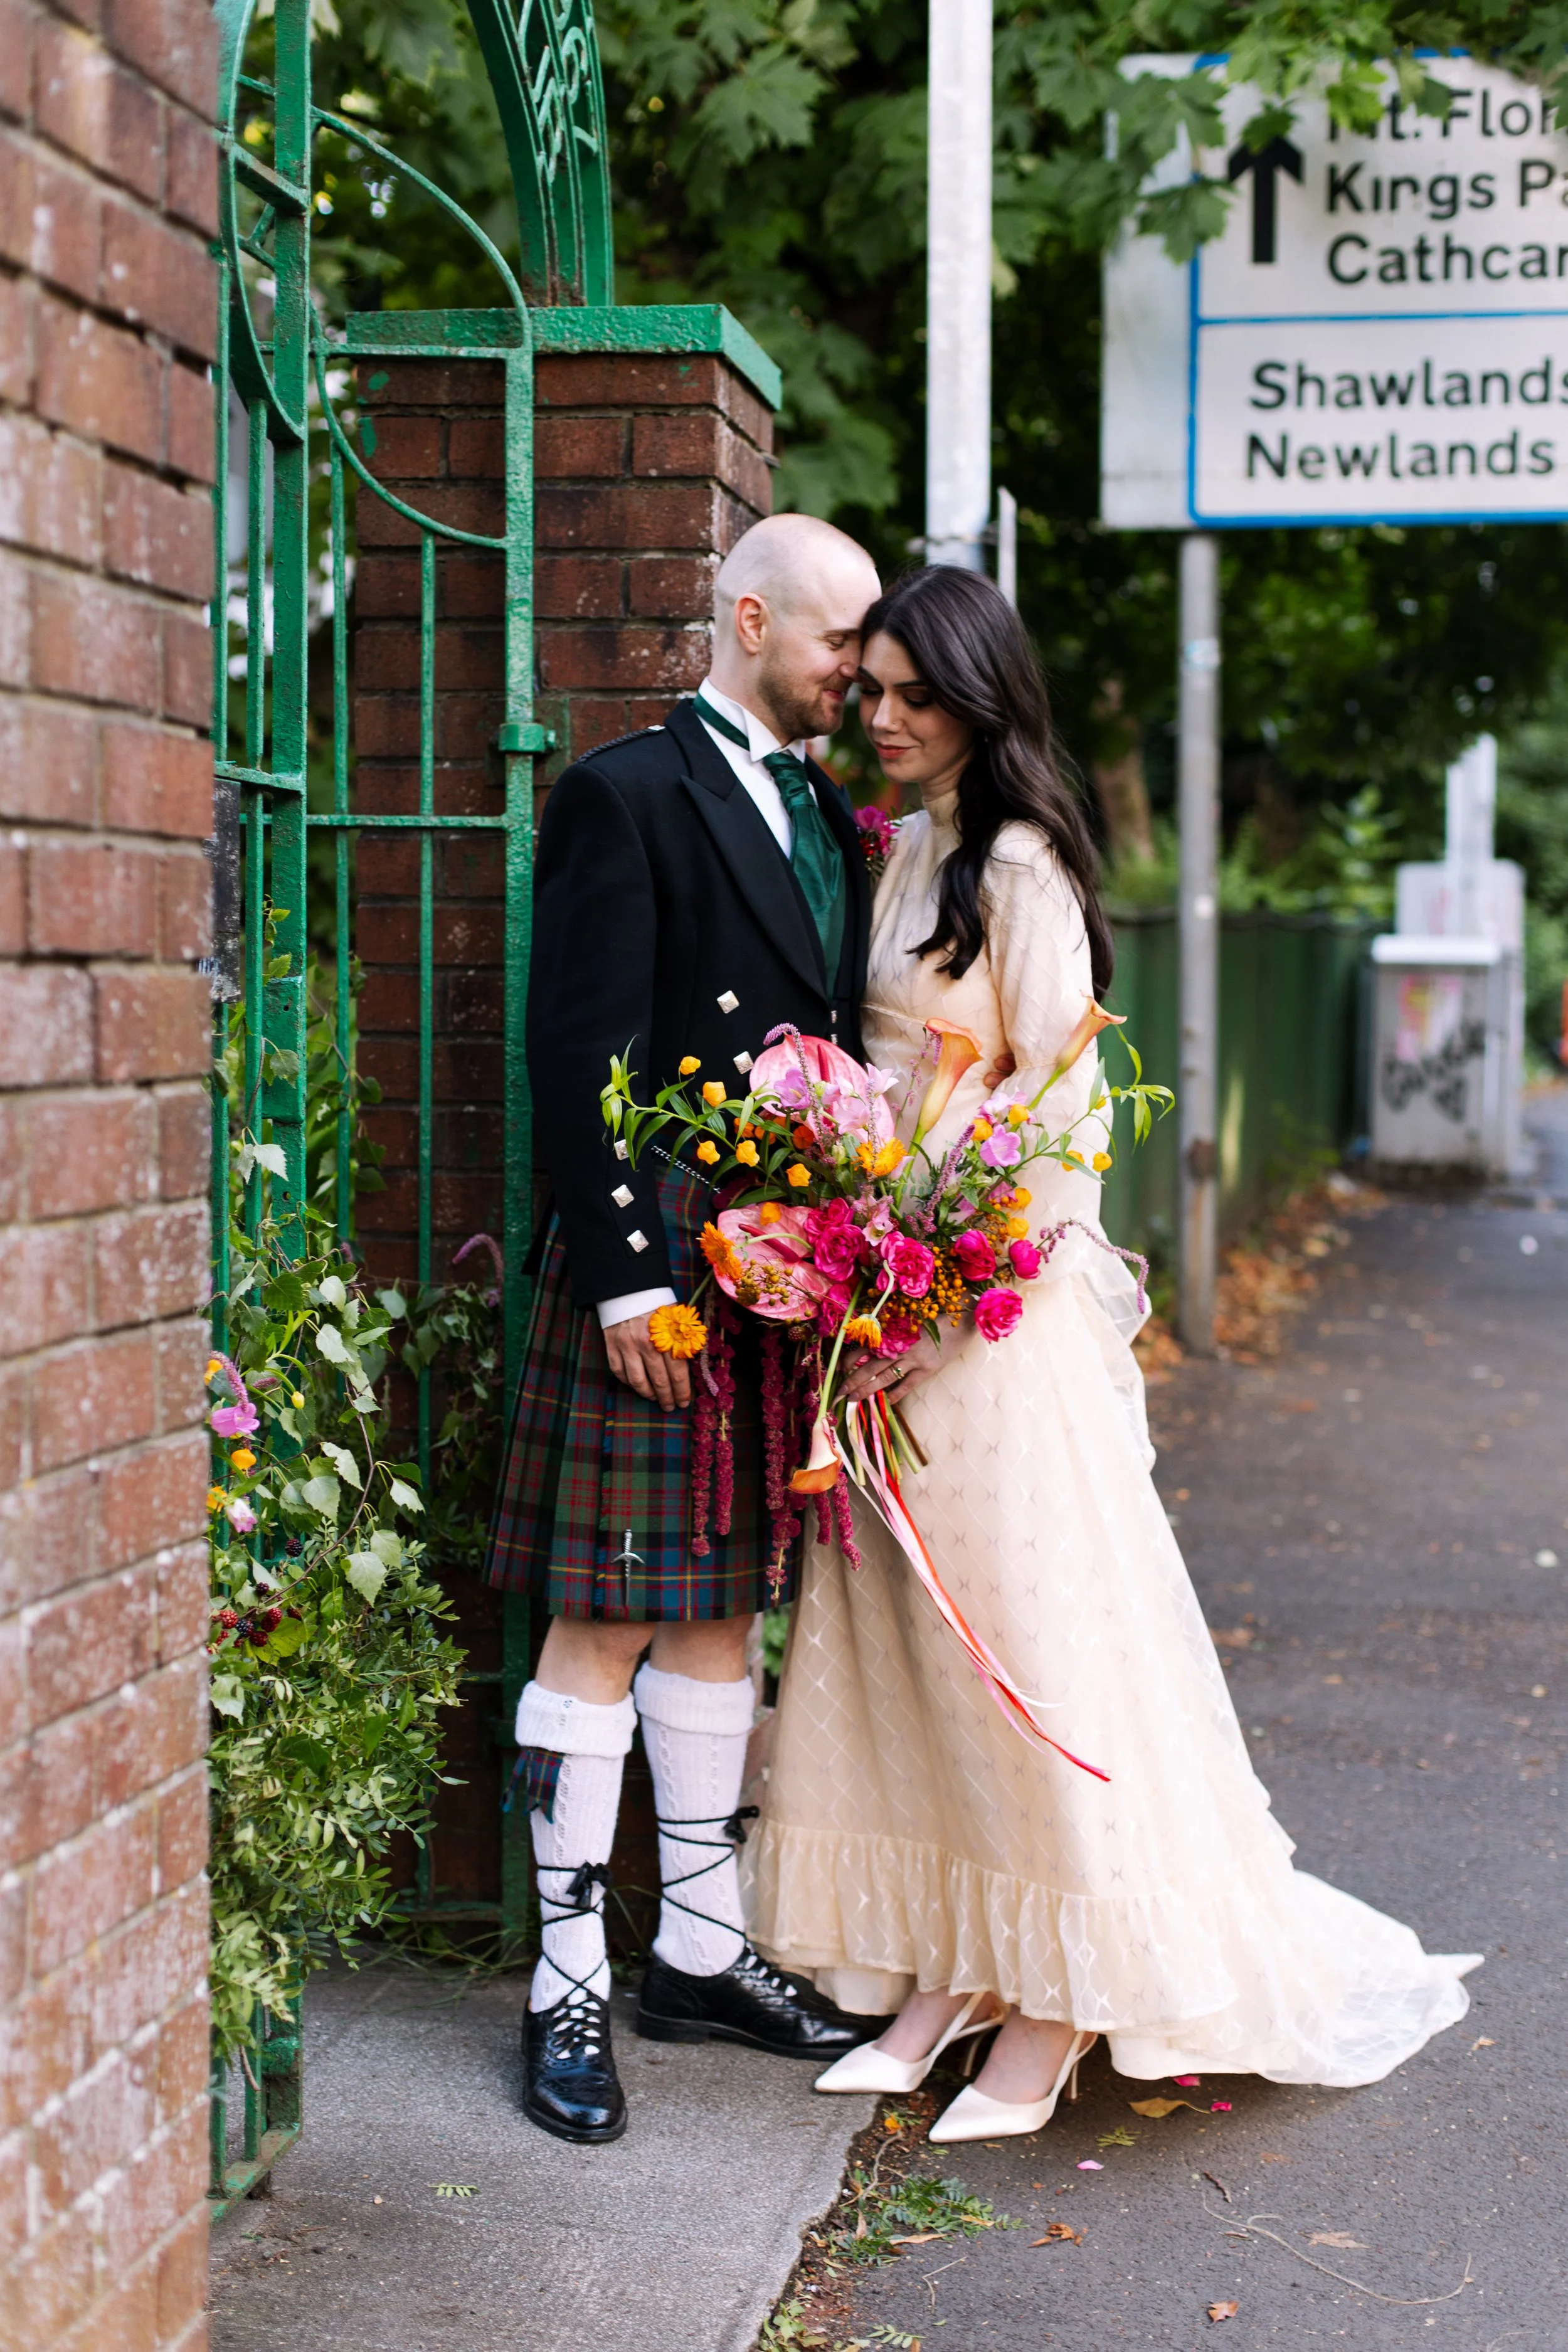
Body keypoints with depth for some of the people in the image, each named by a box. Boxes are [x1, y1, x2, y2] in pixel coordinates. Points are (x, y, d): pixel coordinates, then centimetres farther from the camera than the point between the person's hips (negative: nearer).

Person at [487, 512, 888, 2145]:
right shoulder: (627, 794, -7)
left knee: (722, 1610, 14)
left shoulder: (832, 818, 17)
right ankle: (569, 1986, 4)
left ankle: (701, 1951, 24)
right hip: (655, 1263, -8)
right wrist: (629, 1277, -17)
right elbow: (583, 1060, -13)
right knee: (604, 1624, -3)